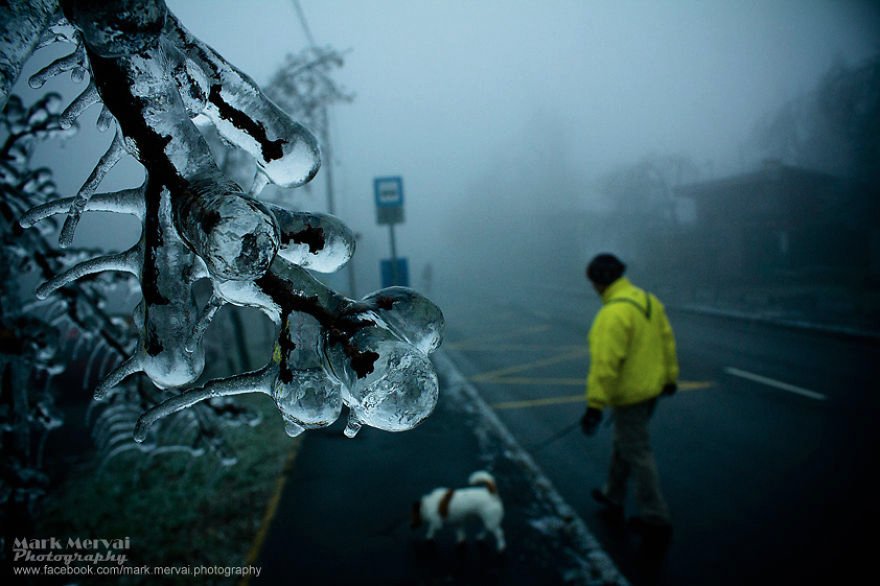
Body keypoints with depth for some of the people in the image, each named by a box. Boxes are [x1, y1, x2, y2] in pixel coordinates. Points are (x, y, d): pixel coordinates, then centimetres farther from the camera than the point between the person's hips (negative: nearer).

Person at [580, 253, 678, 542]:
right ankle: (613, 497, 39)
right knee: (622, 444, 23)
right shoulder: (648, 300, 3)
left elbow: (605, 363, -27)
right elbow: (667, 341, 11)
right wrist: (669, 376, 22)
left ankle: (656, 519, 15)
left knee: (637, 454, 3)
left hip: (629, 394, -9)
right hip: (651, 387, 9)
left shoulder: (613, 313, -25)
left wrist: (595, 405, -24)